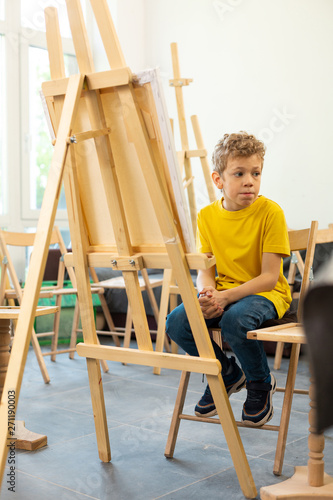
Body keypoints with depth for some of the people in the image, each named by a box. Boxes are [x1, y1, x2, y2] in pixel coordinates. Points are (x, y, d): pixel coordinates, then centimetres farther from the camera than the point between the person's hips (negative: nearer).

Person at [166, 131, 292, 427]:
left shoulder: (270, 212, -13)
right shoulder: (207, 216, 1)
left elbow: (269, 277, -16)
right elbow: (205, 270, 3)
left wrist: (225, 297, -27)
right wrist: (207, 293, -21)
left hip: (266, 294, -4)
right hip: (222, 294, 5)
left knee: (235, 320, -36)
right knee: (176, 322, -19)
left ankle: (261, 383, -3)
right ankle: (227, 373, 9)